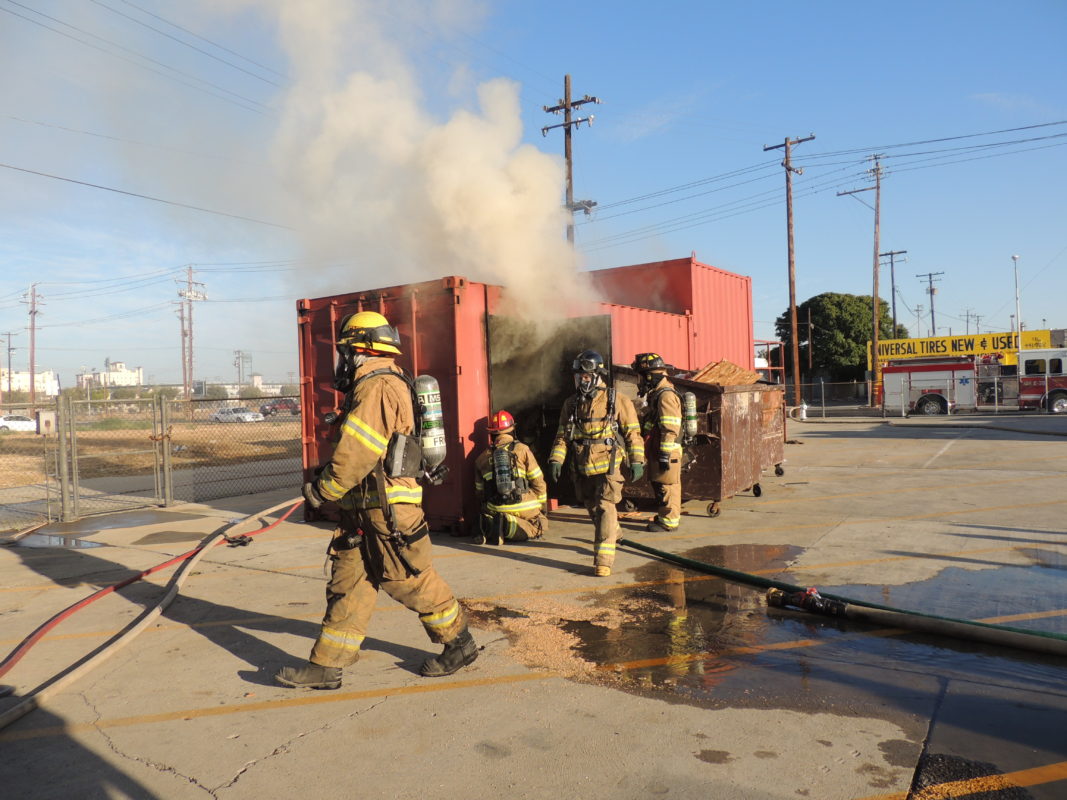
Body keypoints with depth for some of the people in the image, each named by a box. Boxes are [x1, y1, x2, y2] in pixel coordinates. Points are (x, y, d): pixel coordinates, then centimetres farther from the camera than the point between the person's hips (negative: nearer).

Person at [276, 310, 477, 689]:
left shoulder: (376, 386, -16)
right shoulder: (385, 382, 18)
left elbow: (357, 452, -23)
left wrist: (321, 489, -12)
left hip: (386, 507, -10)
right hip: (365, 508, 10)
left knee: (413, 581, 2)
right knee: (347, 583, 9)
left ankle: (459, 643, 20)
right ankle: (326, 666, 15)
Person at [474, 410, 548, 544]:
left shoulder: (482, 457, 9)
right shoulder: (522, 449, -1)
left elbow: (479, 491, 17)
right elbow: (538, 481, 1)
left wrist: (486, 508, 33)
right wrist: (542, 505, 15)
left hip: (495, 509, 4)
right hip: (523, 506, -4)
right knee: (540, 527, 17)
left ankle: (490, 529, -6)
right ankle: (509, 525, -13)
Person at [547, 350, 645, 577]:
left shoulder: (617, 401, -6)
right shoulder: (572, 403, 6)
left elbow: (633, 433, -3)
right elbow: (562, 435, 10)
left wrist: (637, 461, -7)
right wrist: (556, 460, -1)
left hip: (608, 467, -5)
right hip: (584, 469, 5)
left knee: (605, 509, -13)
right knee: (593, 509, 18)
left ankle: (603, 559, -10)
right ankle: (612, 535, 45)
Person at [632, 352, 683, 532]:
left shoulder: (666, 395, -18)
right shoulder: (656, 393, 16)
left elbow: (670, 429, -22)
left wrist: (664, 454, -23)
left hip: (667, 452, -10)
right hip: (657, 450, 10)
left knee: (667, 486, -3)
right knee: (658, 484, 16)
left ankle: (669, 522, 4)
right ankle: (664, 516, 26)